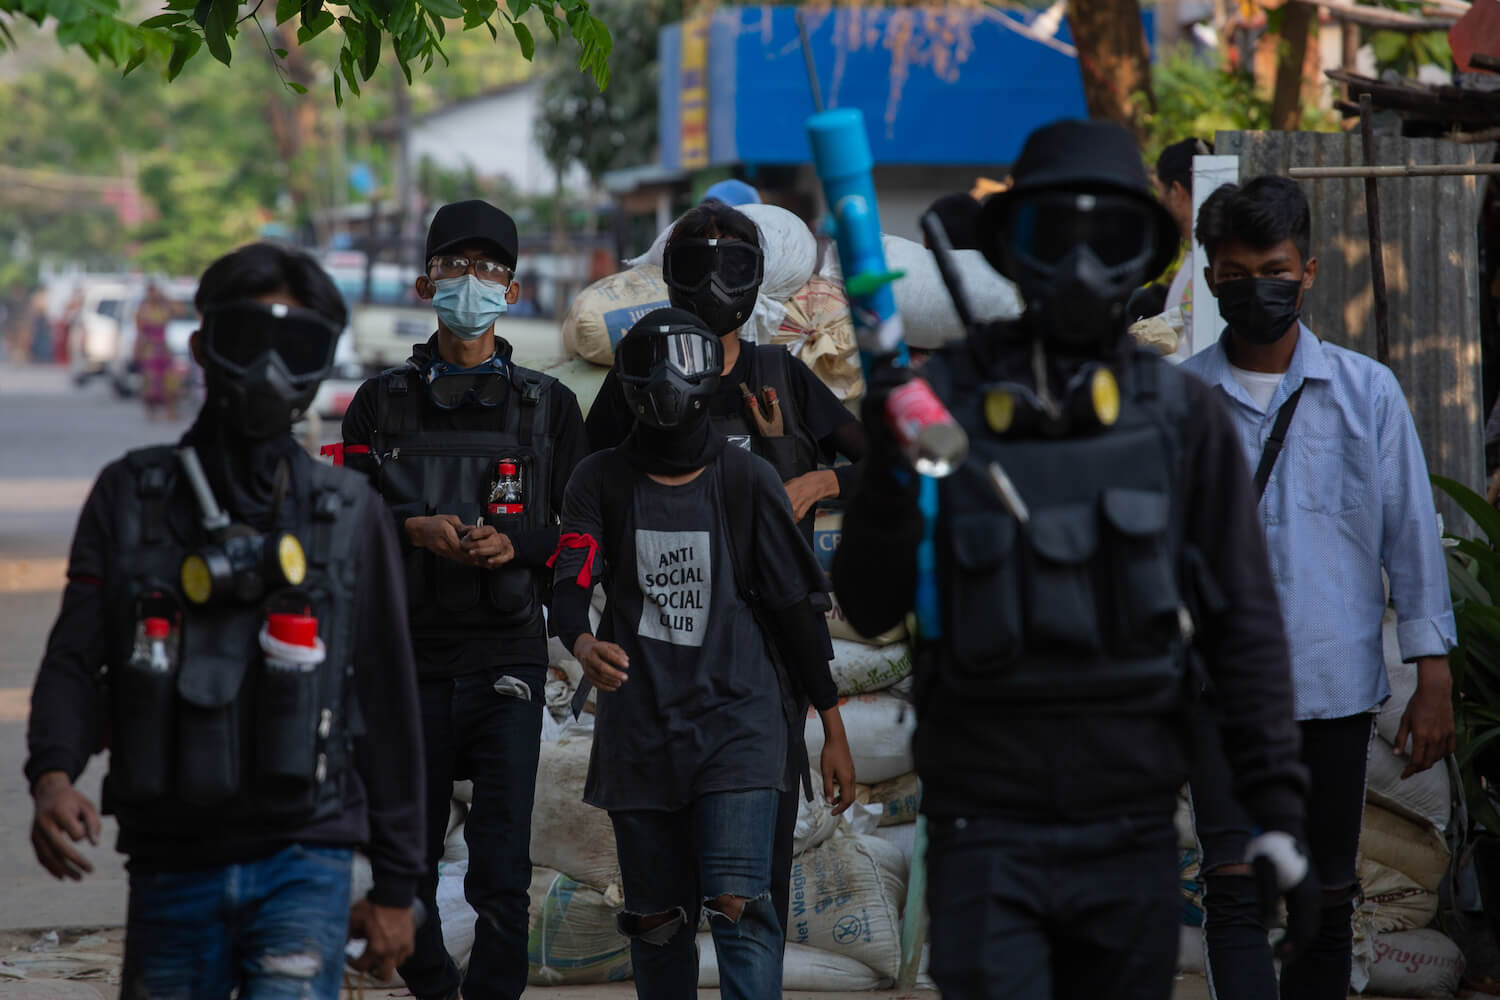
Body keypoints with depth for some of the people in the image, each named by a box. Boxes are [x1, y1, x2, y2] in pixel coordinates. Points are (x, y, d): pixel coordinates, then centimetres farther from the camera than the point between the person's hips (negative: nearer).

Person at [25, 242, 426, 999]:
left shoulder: (349, 514, 4)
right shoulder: (130, 498, 6)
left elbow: (388, 702, 8)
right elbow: (75, 660, 1)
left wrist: (397, 882, 8)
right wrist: (53, 774, -21)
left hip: (301, 860, -2)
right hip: (171, 866, 2)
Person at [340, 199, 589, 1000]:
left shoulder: (548, 406, 8)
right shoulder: (381, 403, 9)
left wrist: (516, 542, -12)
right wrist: (416, 529, -13)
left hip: (506, 656, -1)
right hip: (408, 654, 1)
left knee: (502, 865, -8)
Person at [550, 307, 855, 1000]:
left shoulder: (747, 482, 1)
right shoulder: (601, 481, 4)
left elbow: (794, 607, 5)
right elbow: (569, 582, -9)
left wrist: (833, 731, 5)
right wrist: (583, 643, -33)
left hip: (735, 722, -2)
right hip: (637, 731, 2)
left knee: (739, 906, -15)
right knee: (656, 922, 8)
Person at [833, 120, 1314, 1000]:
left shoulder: (1184, 417, 3)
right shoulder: (942, 402, 0)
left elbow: (1246, 625, 5)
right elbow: (870, 610, 0)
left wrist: (1278, 810, -1)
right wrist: (890, 479, -18)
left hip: (1134, 829, 2)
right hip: (987, 827, -2)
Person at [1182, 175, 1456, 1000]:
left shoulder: (1367, 392, 3)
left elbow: (1411, 532, 4)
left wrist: (1433, 675, 0)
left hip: (1337, 683, 1)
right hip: (1222, 684, -1)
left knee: (1326, 895, 10)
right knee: (1236, 884, -12)